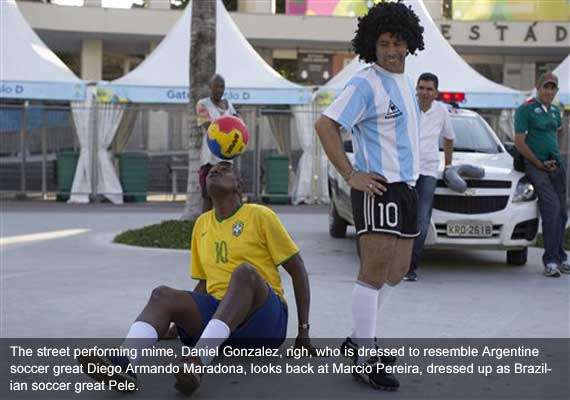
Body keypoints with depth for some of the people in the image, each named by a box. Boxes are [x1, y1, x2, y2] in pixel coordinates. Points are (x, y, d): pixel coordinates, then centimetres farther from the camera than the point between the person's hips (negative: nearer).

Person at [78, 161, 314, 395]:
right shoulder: (202, 224, 17)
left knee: (245, 271, -35)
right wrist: (182, 322, 15)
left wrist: (303, 330, -3)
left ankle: (199, 361, -54)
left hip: (263, 317, -4)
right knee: (162, 295, -21)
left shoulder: (259, 216, 3)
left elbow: (298, 271, 3)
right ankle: (124, 364, -52)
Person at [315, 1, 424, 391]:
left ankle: (359, 339, 28)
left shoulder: (407, 84, 15)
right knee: (375, 272, -10)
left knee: (397, 270, 16)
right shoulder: (365, 84, -12)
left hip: (407, 187, 10)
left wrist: (410, 176, 17)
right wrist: (351, 175, -19)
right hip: (378, 188, -10)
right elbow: (326, 125, -19)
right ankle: (366, 359, -5)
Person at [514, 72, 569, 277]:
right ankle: (551, 260, -18)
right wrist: (541, 164, -8)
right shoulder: (526, 109, -5)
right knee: (552, 206, -20)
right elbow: (519, 142, -9)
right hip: (535, 165, -7)